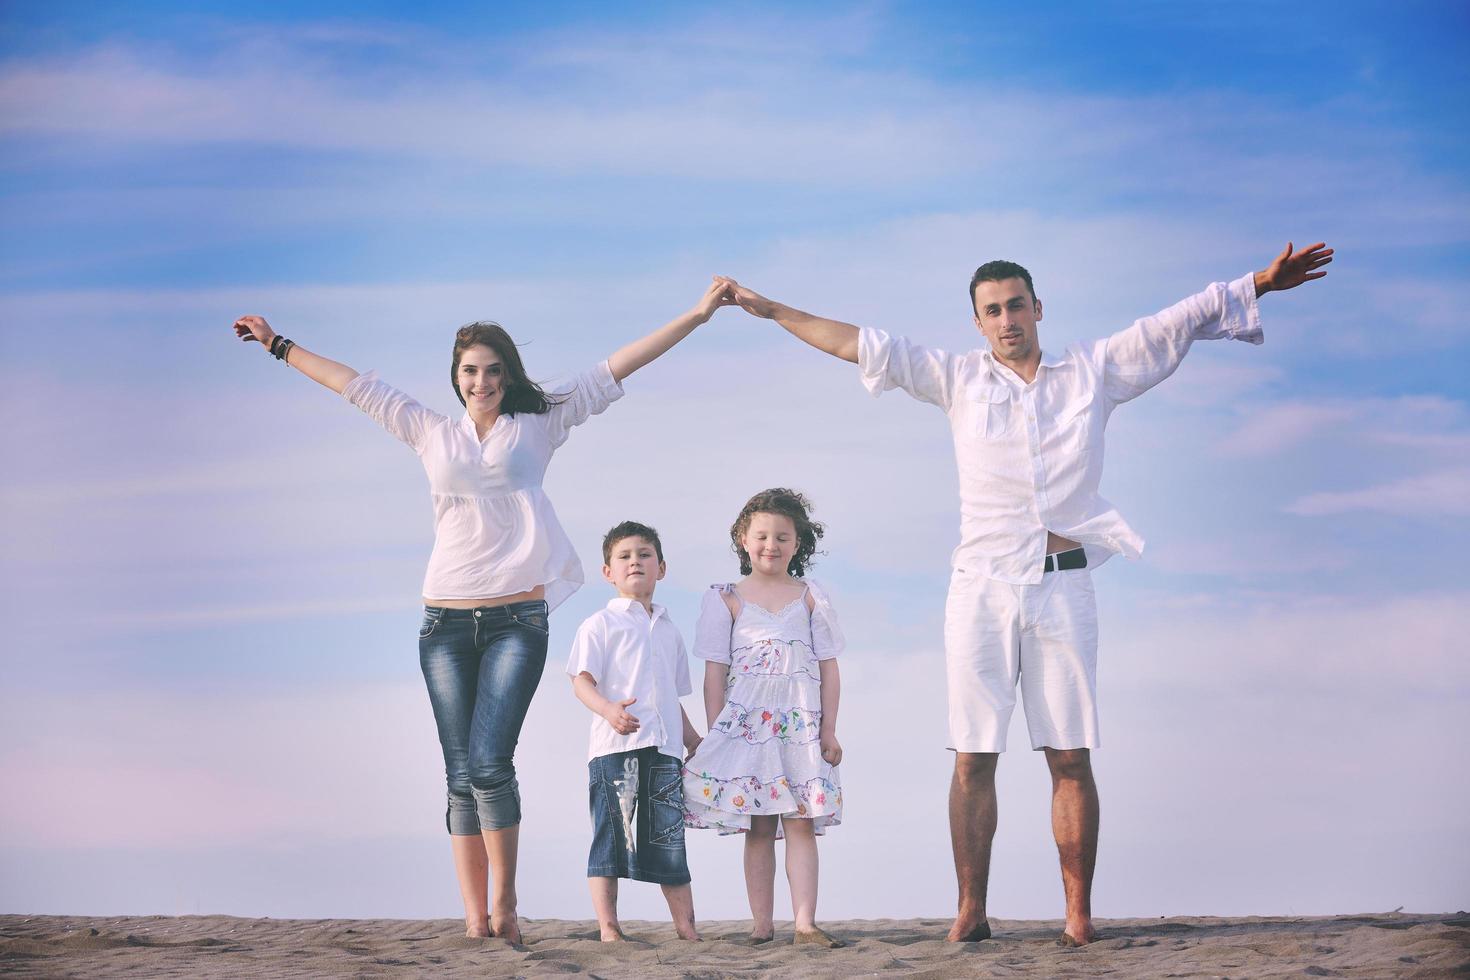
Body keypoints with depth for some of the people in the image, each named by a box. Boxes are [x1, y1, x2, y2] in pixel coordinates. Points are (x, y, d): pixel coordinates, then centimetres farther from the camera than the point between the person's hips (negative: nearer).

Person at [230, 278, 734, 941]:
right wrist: (281, 346, 28)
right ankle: (475, 918, -1)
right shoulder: (431, 434, 14)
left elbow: (614, 371, 8)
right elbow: (357, 387, 21)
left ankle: (504, 901, 0)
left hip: (517, 619, -2)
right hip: (446, 622, 2)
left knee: (489, 762, -16)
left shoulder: (538, 428, 10)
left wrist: (695, 317, 6)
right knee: (461, 773, -1)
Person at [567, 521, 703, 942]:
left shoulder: (668, 630, 22)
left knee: (669, 838, 5)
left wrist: (693, 739, 19)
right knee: (612, 836, -5)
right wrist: (608, 709, -25)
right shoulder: (600, 624, 4)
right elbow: (581, 680, -7)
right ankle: (608, 928, -3)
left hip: (664, 748, 5)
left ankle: (686, 927, 6)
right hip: (614, 746, -5)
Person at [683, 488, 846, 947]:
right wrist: (715, 733, -2)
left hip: (801, 727, 0)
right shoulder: (728, 599, 6)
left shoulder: (811, 597, 9)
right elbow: (715, 672, 4)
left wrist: (829, 729, 3)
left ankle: (805, 923, -10)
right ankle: (761, 925, 2)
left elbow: (828, 667, 9)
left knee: (801, 823, -6)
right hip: (747, 725, 0)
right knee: (758, 828, 1)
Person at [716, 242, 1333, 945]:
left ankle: (1079, 915, -1)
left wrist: (1262, 283, 10)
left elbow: (1179, 322, 12)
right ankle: (971, 912, 1)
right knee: (973, 757, -3)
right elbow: (862, 346, 13)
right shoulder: (959, 380, 12)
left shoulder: (1094, 372, 11)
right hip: (981, 584, 1)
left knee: (1071, 757, -3)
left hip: (1062, 584, 0)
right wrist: (771, 311, 13)